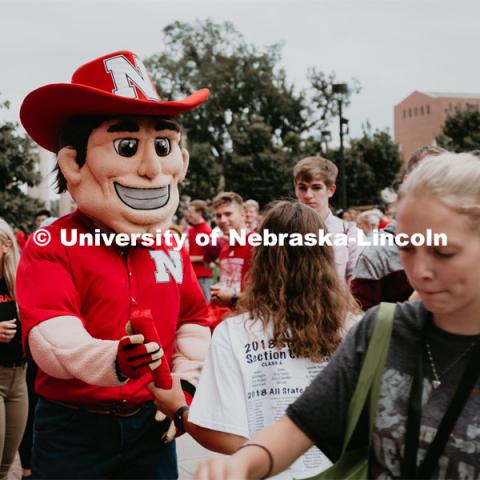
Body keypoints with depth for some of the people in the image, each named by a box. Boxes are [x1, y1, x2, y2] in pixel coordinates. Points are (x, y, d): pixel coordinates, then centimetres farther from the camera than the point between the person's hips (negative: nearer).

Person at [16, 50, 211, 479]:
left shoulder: (170, 246, 4)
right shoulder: (51, 247, -14)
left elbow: (193, 318, 16)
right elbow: (51, 335, -28)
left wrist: (186, 379, 4)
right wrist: (112, 360, -46)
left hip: (150, 421, 5)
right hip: (73, 428, -4)